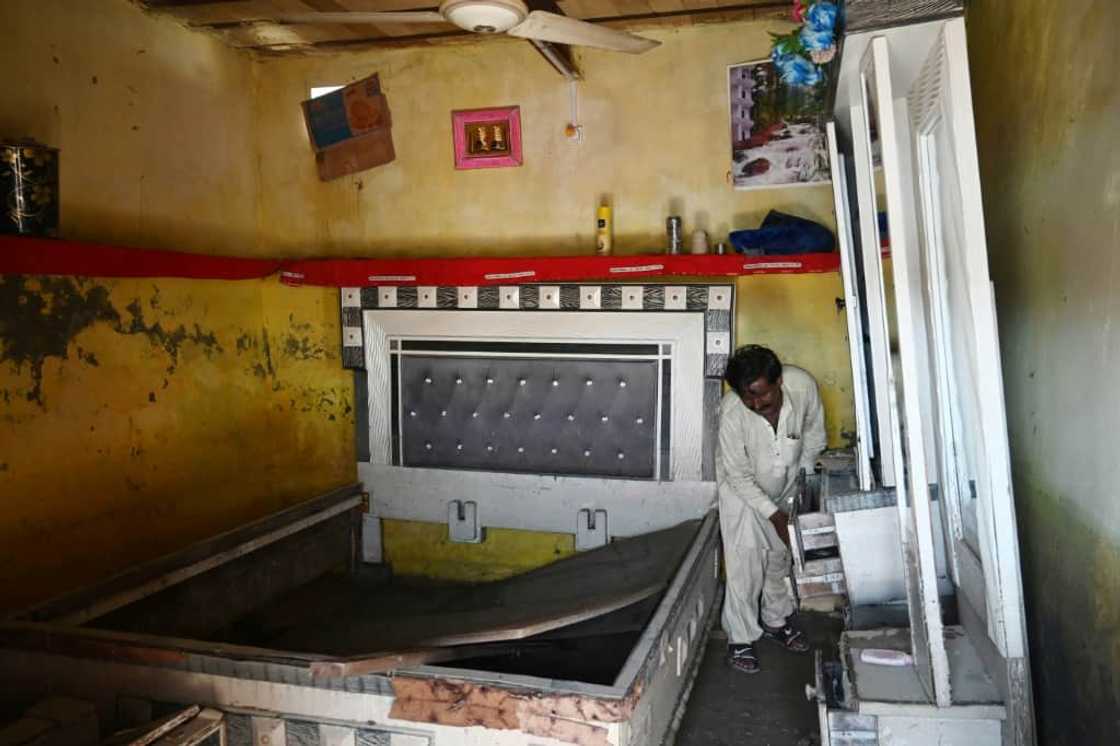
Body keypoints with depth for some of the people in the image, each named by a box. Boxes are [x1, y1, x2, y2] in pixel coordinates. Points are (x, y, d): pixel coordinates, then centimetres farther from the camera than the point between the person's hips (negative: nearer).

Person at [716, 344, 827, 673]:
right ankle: (740, 637, 8)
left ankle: (775, 621, 34)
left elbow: (814, 435, -7)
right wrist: (774, 514, -23)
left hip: (786, 483, 4)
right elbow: (739, 475, -24)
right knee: (746, 560, -7)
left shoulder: (803, 385, -28)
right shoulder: (732, 411, -36)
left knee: (781, 553, 15)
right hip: (742, 487, -4)